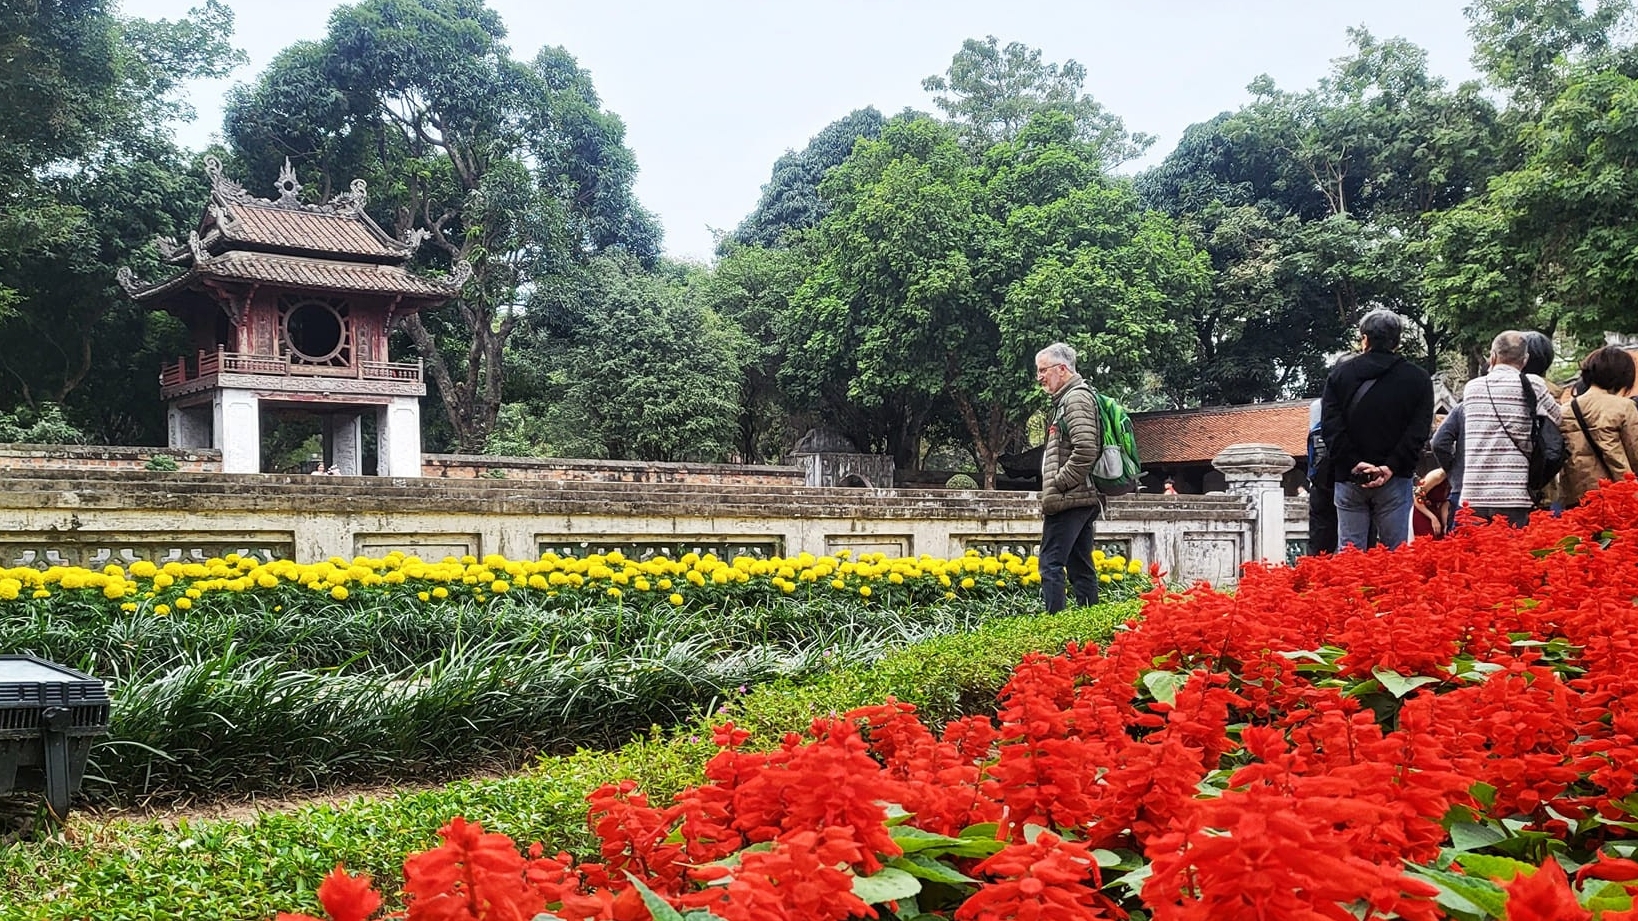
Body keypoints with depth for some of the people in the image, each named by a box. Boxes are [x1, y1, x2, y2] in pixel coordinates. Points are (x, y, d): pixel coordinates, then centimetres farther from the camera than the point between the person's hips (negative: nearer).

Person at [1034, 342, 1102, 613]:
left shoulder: (1077, 397, -10)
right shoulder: (1067, 399, 21)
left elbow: (1085, 450, -22)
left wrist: (1056, 485, -16)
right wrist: (1051, 492, 15)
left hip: (1069, 499, -10)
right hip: (1083, 499, 10)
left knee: (1051, 564, -12)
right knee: (1080, 567, 11)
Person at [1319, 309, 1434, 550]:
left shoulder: (1339, 375, 7)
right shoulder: (1418, 379, 5)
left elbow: (1330, 427, -3)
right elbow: (1419, 431, -5)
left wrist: (1354, 464, -8)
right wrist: (1391, 467, -10)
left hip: (1348, 478, 1)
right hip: (1395, 480, -1)